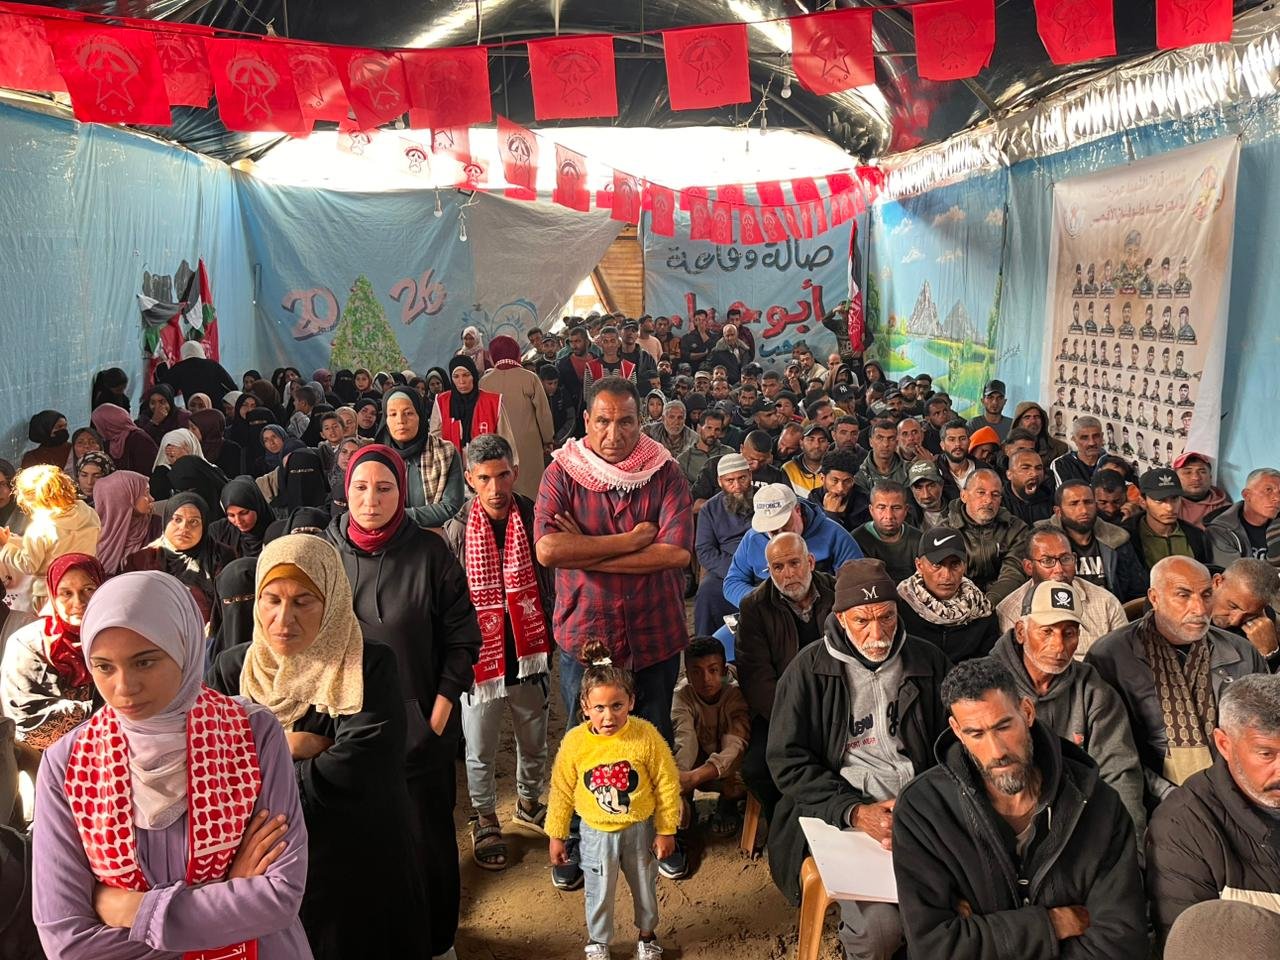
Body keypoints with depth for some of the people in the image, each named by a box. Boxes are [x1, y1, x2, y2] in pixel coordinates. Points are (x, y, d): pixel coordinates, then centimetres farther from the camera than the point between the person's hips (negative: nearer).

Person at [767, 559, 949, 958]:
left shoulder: (928, 662, 8)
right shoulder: (808, 669, 0)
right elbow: (788, 761, -2)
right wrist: (854, 812, -14)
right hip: (842, 815, -3)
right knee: (879, 926, -24)